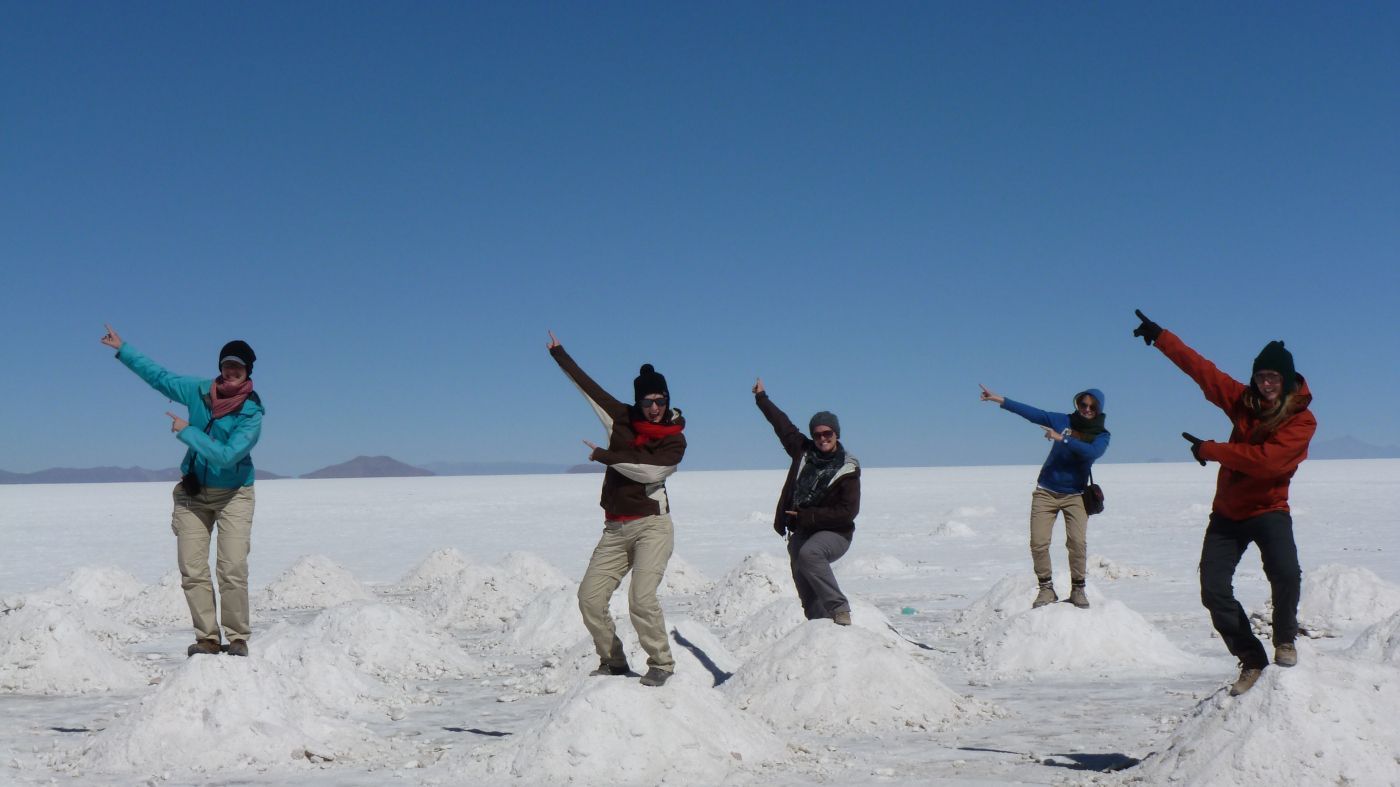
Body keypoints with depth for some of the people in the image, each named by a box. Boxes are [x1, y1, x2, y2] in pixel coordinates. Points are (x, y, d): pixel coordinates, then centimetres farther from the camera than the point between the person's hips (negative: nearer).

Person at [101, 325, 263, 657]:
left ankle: (237, 638, -4)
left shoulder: (251, 414, -19)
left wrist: (186, 431, -23)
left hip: (233, 494, -4)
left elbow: (226, 455, -28)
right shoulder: (200, 391, -5)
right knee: (192, 571, -1)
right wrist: (122, 349, 13)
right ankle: (207, 638, 5)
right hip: (193, 492, 4)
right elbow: (159, 376, 9)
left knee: (233, 569, -14)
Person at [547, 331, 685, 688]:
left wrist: (604, 456, -12)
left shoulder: (675, 439, -1)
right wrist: (559, 354, 22)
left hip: (652, 526, -5)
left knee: (641, 598, -20)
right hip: (615, 529, 5)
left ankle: (661, 664, -3)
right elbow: (587, 385, 16)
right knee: (590, 596, -2)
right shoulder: (623, 418, 8)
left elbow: (650, 471, -17)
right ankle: (613, 661, 15)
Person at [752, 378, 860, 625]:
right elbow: (782, 424, 20)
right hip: (801, 532, 6)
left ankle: (840, 609, -33)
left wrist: (808, 516, -18)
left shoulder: (847, 470, -9)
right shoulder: (804, 451, 6)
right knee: (805, 585, -5)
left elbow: (848, 511, -14)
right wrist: (761, 398, 30)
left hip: (833, 533, -6)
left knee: (809, 553, -35)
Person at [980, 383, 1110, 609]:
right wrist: (1001, 400, -5)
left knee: (1078, 542, -16)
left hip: (1075, 495, -1)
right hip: (1046, 492, 1)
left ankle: (1078, 589, 0)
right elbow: (1032, 413, 0)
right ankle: (1046, 588, 6)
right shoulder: (1064, 421, 2)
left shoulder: (1101, 435, -2)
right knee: (1038, 542, -7)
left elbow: (1092, 452, -23)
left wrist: (1062, 438, -28)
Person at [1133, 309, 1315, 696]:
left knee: (1285, 573, -28)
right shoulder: (1245, 400, 0)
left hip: (1268, 509, -4)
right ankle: (1252, 660, 12)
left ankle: (1285, 639, 0)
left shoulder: (1301, 420, -14)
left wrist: (1209, 450, -22)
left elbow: (1266, 459, -27)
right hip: (1228, 512, 5)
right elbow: (1200, 368, 5)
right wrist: (1159, 336, 5)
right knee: (1214, 590, -3)